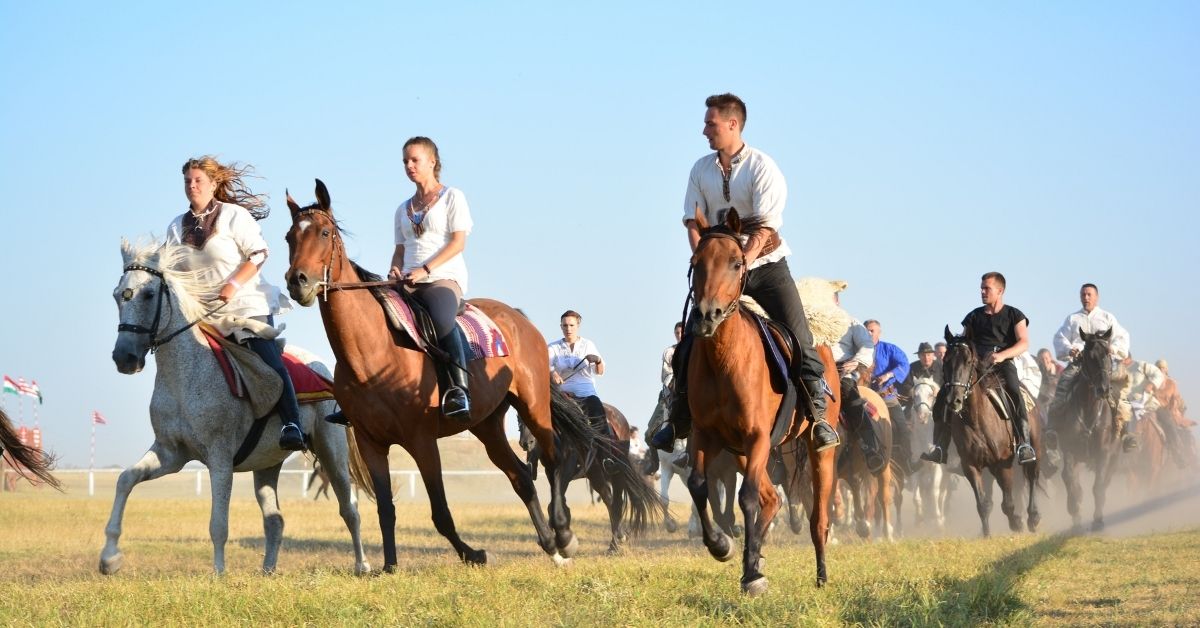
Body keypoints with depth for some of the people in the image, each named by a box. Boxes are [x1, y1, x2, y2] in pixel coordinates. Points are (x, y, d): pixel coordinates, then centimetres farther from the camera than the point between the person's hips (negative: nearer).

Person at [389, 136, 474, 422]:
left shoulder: (452, 197, 6)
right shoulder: (404, 209, 24)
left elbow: (458, 242, -4)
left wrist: (425, 269, -15)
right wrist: (395, 270, -1)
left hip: (444, 278, -6)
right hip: (408, 282, 6)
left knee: (442, 320, -40)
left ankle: (459, 390, -40)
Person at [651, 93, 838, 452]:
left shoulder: (763, 168, -11)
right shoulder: (701, 170, 3)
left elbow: (764, 227, -18)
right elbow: (694, 222, 0)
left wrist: (740, 265, -29)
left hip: (765, 264, -4)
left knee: (798, 338, -14)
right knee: (691, 343, 0)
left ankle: (818, 414, -9)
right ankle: (678, 421, 10)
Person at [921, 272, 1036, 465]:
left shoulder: (1014, 315, 10)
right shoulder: (974, 317, 21)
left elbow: (1024, 343, -3)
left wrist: (1002, 355, -21)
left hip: (1003, 363, -4)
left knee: (1014, 392, -37)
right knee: (943, 395, -17)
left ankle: (1024, 444, -38)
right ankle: (939, 447, -13)